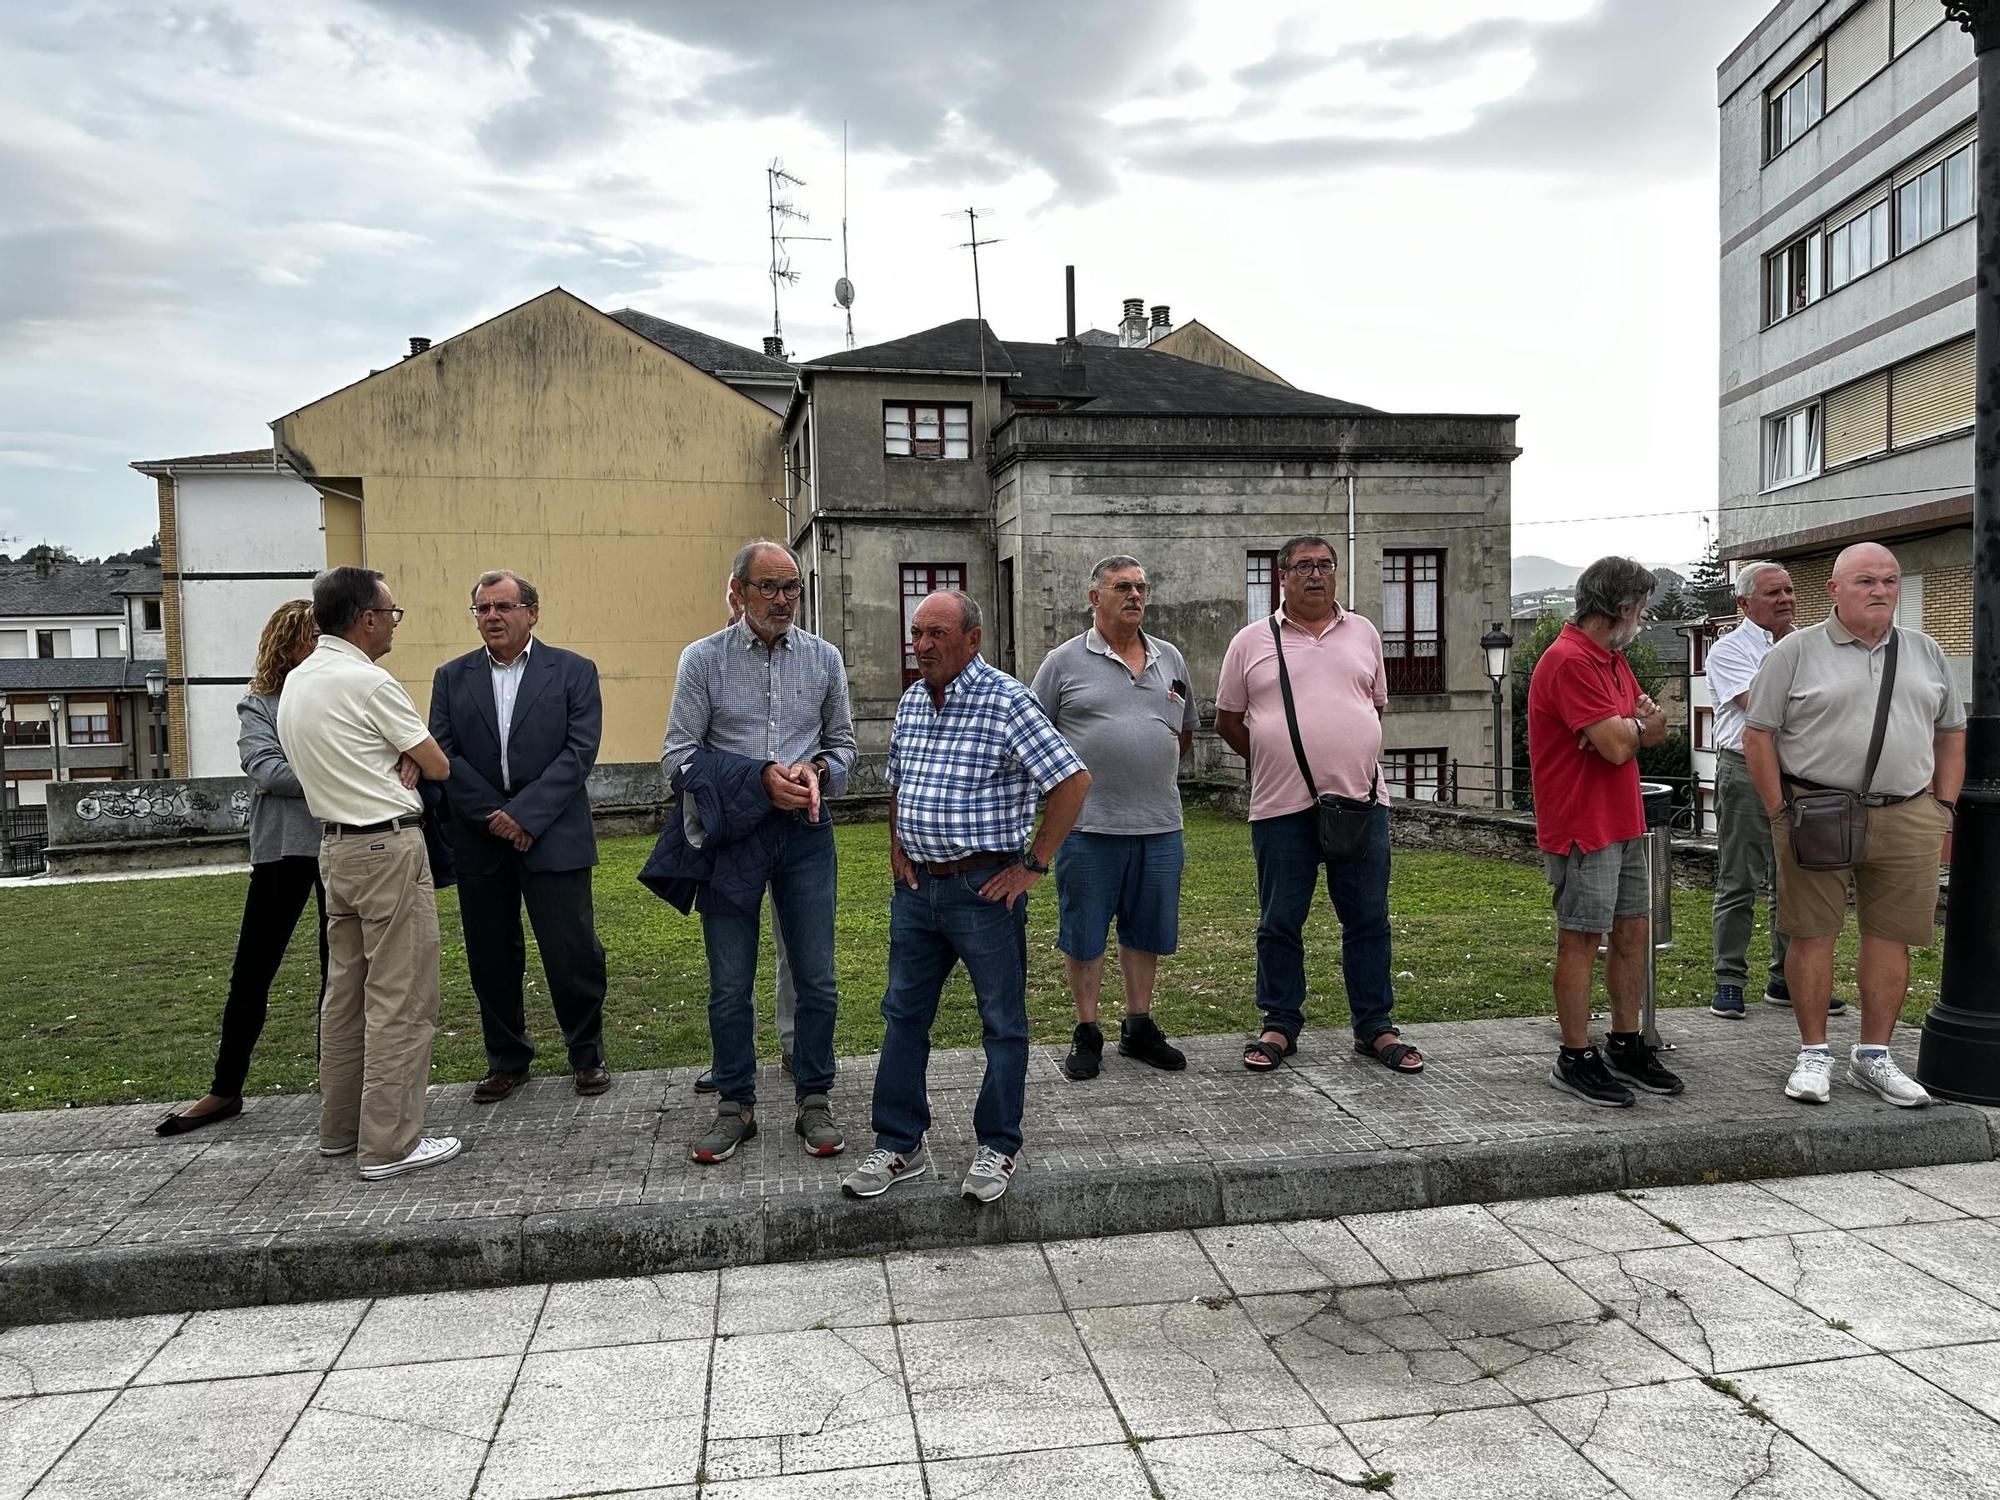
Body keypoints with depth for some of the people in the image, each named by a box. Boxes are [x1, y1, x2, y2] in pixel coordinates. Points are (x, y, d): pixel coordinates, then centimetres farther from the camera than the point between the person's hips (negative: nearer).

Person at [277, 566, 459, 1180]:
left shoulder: (295, 681, 10)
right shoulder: (369, 682, -16)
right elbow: (438, 766, -10)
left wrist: (391, 759, 2)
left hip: (336, 846, 9)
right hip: (389, 847, -9)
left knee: (345, 992, 16)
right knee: (400, 1001, -3)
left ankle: (340, 1128, 26)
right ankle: (389, 1144, 1)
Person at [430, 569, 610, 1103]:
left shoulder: (573, 671, 1)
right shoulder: (452, 677, 9)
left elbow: (580, 751, -7)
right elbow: (442, 754, 2)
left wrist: (524, 814, -15)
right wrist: (492, 815, -10)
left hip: (553, 837, -3)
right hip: (478, 839, 3)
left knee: (572, 954, -1)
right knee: (491, 958, 10)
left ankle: (587, 1054, 18)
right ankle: (506, 1060, 26)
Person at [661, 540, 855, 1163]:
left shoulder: (824, 658, 5)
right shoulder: (703, 659, -1)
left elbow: (842, 743, 14)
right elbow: (678, 756, -4)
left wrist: (817, 771, -10)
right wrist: (761, 778, -15)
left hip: (805, 832, 2)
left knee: (816, 977, 5)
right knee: (730, 984, 6)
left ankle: (814, 1102, 19)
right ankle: (736, 1106, 21)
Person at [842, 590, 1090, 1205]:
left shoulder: (1007, 702, -14)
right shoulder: (911, 702, 8)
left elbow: (1074, 781, -16)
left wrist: (1033, 864, -14)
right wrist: (897, 848, 9)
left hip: (985, 889, -6)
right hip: (917, 886, 7)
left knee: (1003, 1022, 7)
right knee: (903, 1015, 12)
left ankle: (998, 1148, 21)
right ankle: (898, 1145, 24)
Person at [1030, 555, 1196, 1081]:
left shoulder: (1170, 658, 12)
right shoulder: (1065, 661, -1)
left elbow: (1185, 731, 23)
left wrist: (1155, 775, 15)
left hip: (1159, 824, 4)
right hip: (1089, 825, -4)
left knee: (1148, 929, 12)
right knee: (1084, 932, 4)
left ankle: (1139, 1027, 27)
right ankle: (1087, 1034, 17)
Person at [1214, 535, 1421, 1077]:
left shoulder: (1363, 633, 11)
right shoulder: (1252, 641, 3)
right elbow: (1228, 720, 9)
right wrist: (1274, 761, 9)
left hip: (1361, 799, 2)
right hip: (1281, 807, -2)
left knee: (1368, 920, 7)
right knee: (1280, 922, 6)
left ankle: (1375, 1027, 19)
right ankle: (1279, 1026, 19)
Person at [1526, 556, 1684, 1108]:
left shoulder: (1612, 659, 16)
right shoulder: (1570, 660, -18)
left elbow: (1653, 726, 12)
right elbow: (1618, 745, -22)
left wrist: (1623, 728, -11)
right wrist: (1638, 725, 1)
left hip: (1624, 821, 10)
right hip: (1582, 825, -10)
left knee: (1634, 931, 13)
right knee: (1582, 939, -3)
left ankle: (1626, 1046, 24)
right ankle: (1575, 1060, 6)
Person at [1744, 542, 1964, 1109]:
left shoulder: (1926, 653, 14)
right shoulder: (1795, 652, 0)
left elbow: (1951, 733, 18)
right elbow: (1758, 734, -2)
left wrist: (1944, 807, 8)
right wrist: (1782, 813, -8)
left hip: (1906, 818, 4)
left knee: (1891, 937, 6)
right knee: (1812, 934, 0)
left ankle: (1873, 1056, 19)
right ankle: (1814, 1055, 12)